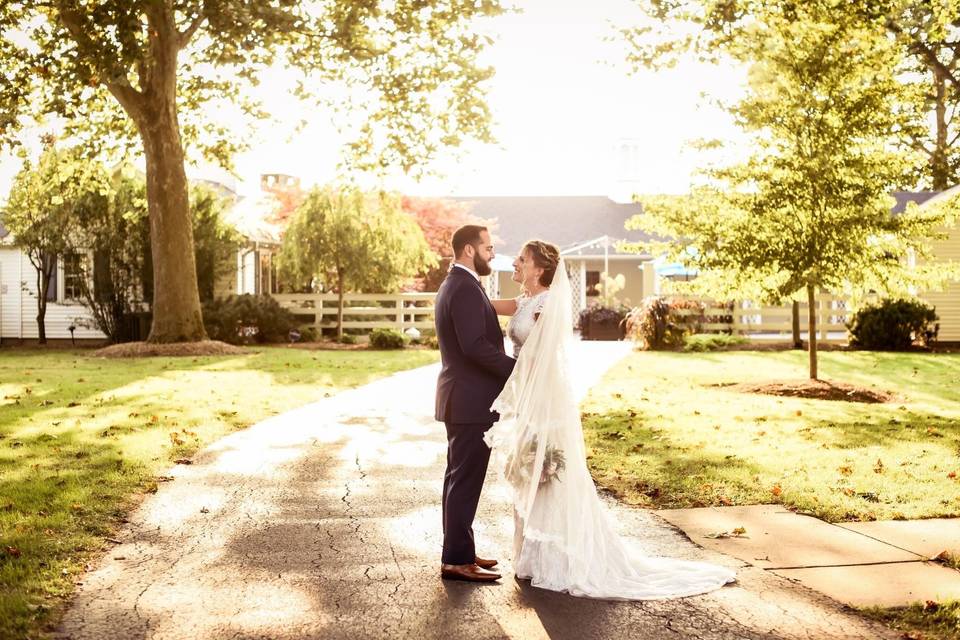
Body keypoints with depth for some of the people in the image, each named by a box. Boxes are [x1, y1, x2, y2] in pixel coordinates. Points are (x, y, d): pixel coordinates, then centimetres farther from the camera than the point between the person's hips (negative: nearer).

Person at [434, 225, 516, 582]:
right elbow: (476, 346, -25)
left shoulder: (451, 285, 16)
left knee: (460, 479, 15)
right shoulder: (466, 288, -17)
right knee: (466, 481, -4)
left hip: (460, 398, 11)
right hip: (472, 401, -11)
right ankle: (457, 561, 2)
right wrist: (518, 368, -17)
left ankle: (459, 551, 24)